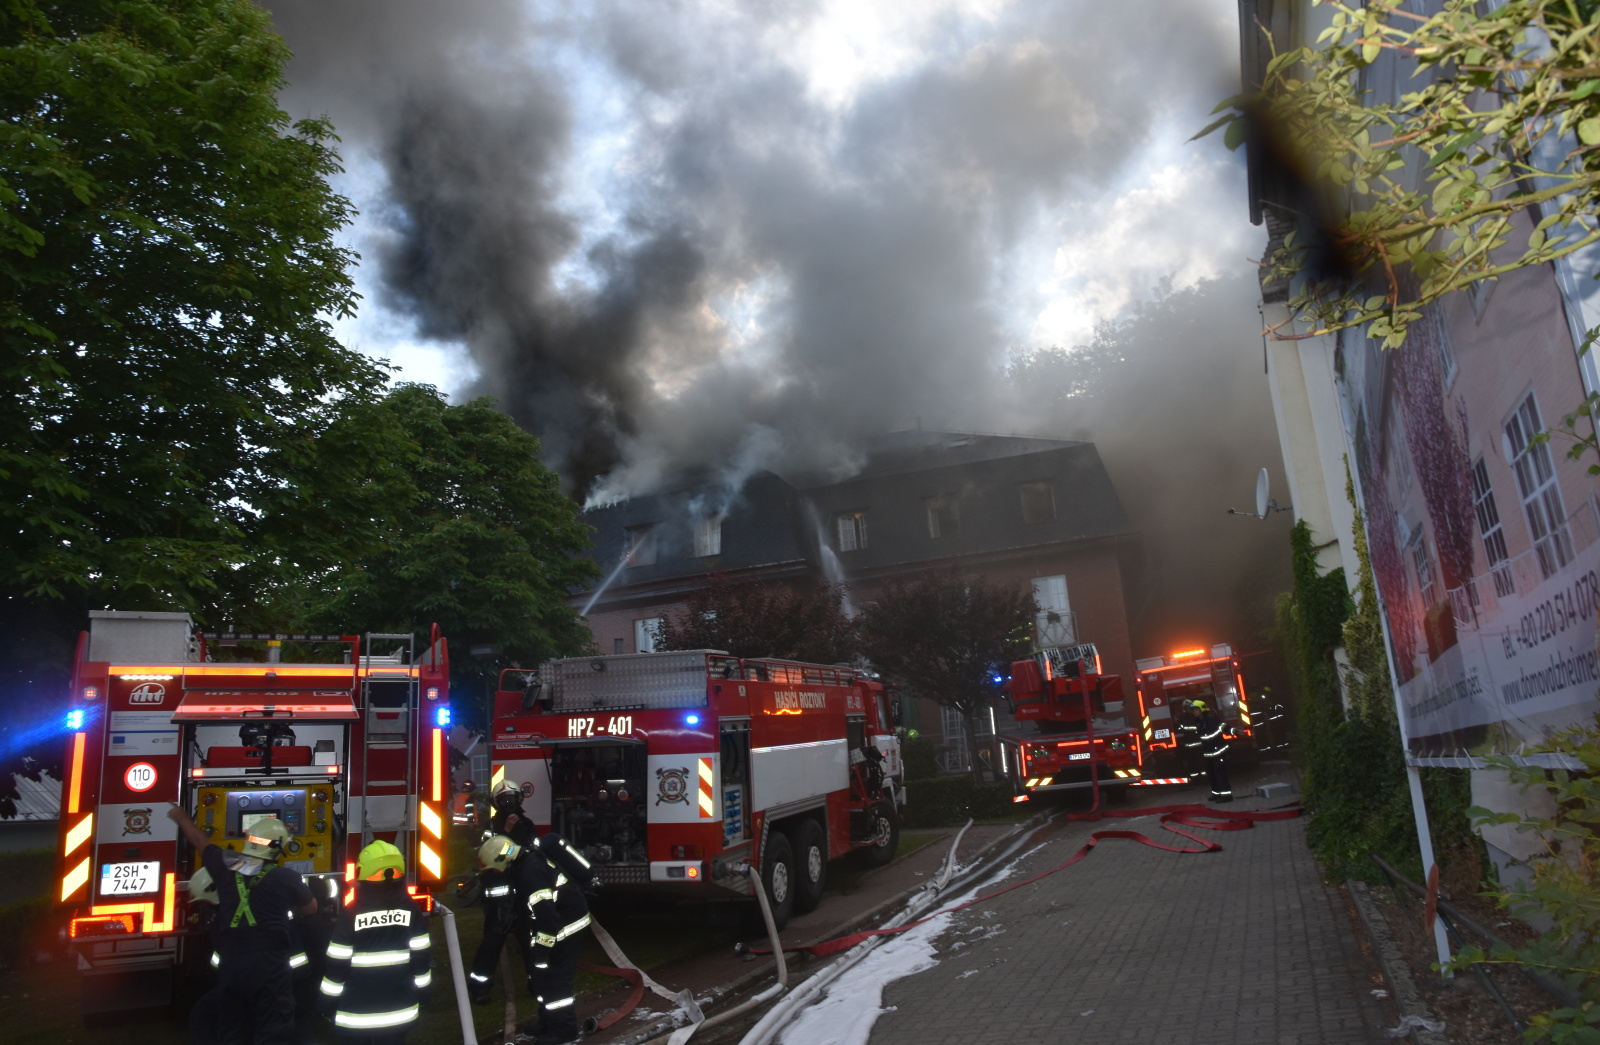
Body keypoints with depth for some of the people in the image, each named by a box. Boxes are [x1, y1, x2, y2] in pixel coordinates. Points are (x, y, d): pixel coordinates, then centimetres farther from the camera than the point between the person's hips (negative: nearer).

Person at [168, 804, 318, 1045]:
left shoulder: (226, 865, 4)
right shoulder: (285, 877, -5)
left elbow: (200, 841, 24)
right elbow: (310, 909, 12)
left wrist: (181, 818, 42)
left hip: (230, 964, 4)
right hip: (268, 966, -4)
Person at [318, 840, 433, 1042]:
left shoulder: (351, 914, -13)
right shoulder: (411, 910, -4)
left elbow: (337, 966, -10)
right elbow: (421, 959, 0)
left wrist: (328, 1005, 3)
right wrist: (422, 995, 12)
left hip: (356, 1016, -3)